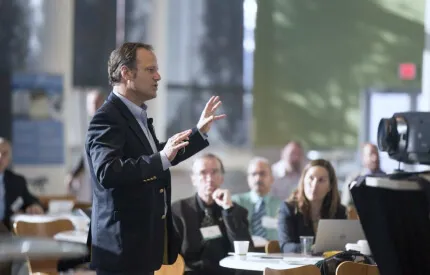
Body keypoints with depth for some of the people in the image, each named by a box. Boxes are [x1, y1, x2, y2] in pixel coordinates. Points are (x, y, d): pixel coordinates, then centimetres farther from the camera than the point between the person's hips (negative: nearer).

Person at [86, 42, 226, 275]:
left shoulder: (137, 115, 14)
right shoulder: (107, 119, -17)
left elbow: (157, 161, 28)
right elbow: (107, 172, -31)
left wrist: (199, 132, 25)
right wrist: (162, 158, -36)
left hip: (141, 241, 10)